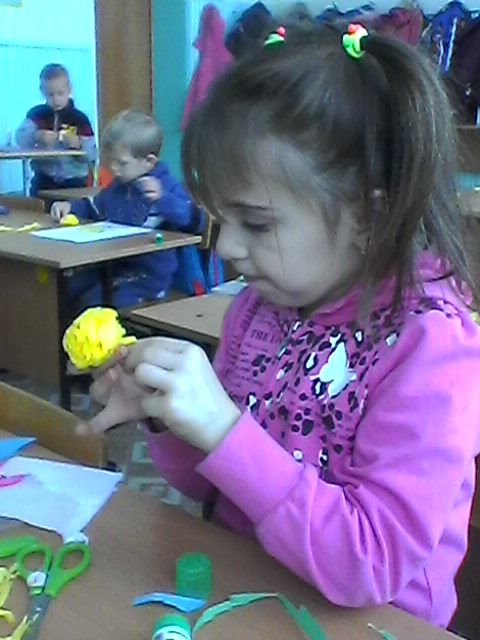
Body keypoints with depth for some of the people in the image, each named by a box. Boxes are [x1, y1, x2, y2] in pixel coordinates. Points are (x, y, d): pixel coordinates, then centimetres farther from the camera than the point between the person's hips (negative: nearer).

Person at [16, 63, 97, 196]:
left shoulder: (79, 119, 1)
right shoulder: (37, 114, 8)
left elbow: (92, 155, -4)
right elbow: (20, 138, -7)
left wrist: (78, 145, -24)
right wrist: (36, 136, -26)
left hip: (73, 179, -2)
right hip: (44, 178, 2)